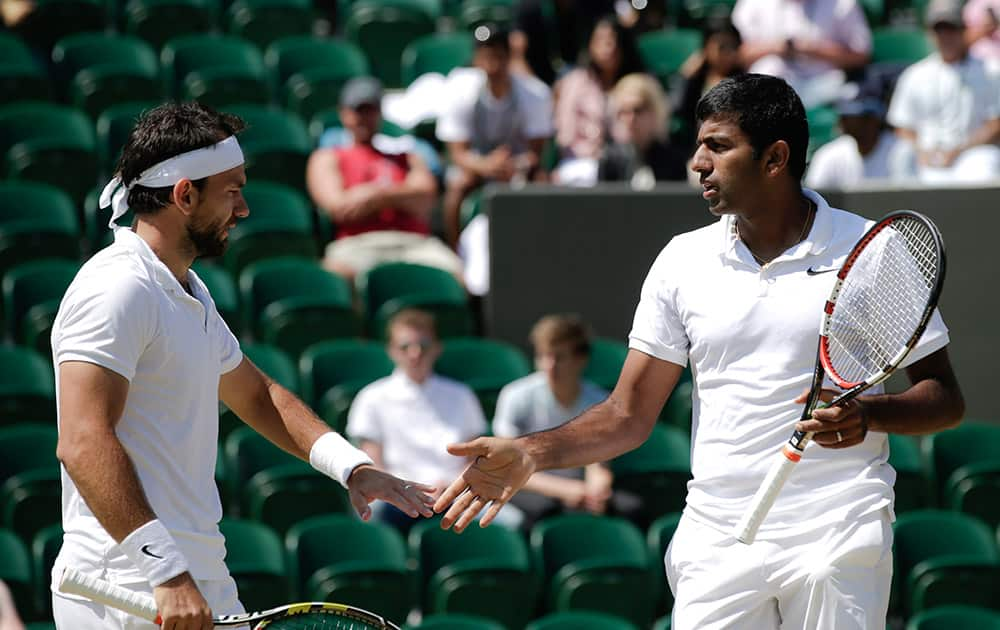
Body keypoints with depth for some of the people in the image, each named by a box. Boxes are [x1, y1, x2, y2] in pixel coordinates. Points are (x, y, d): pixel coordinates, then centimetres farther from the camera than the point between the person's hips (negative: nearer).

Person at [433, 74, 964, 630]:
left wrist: (869, 413, -17)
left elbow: (945, 398, 3)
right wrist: (530, 454, -6)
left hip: (838, 537, -2)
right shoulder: (683, 261, 10)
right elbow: (629, 415, 10)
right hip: (716, 538, 3)